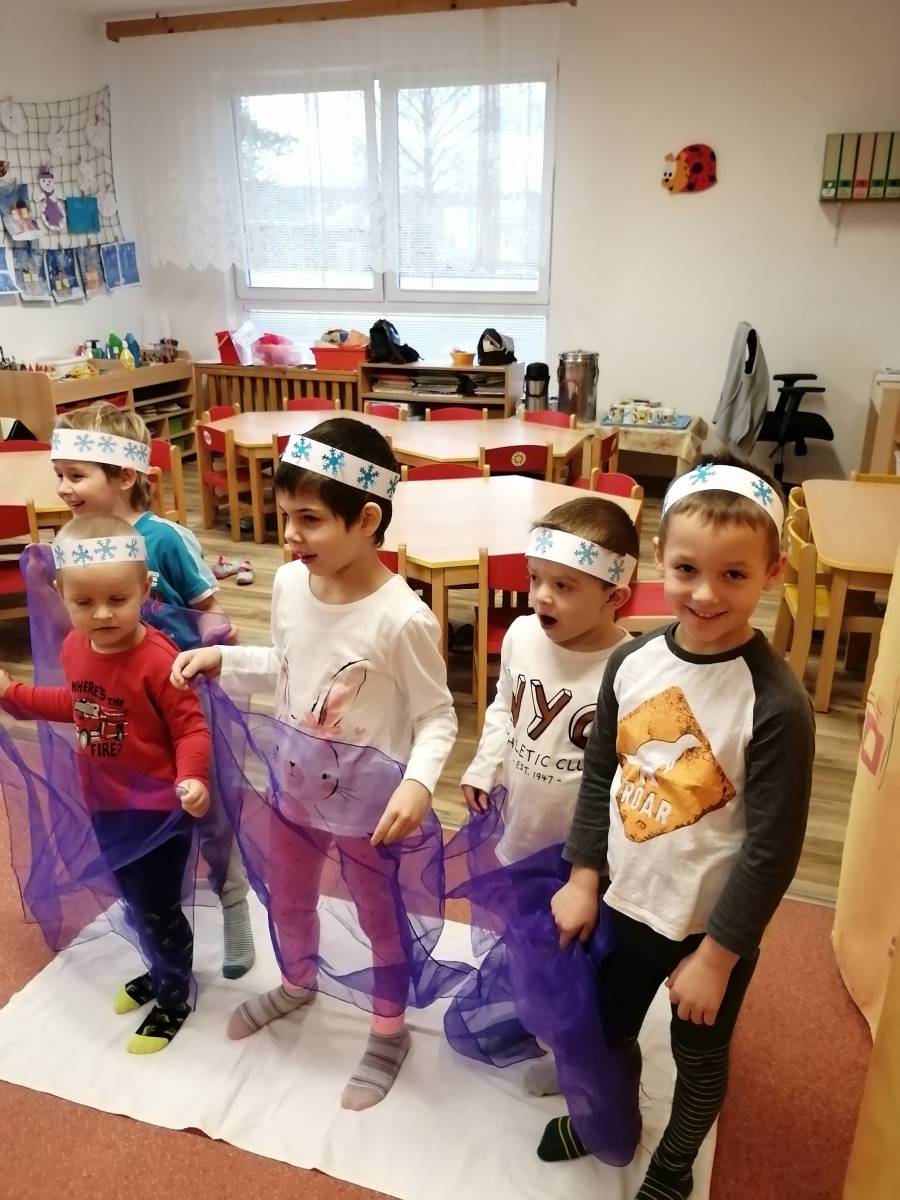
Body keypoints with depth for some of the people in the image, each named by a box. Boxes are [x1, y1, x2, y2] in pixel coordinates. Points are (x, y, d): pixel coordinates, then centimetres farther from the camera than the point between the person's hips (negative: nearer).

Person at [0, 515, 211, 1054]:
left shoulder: (157, 659, -28)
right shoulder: (75, 648, -5)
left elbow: (191, 727, -23)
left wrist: (192, 779, -39)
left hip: (158, 807, -7)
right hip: (107, 804, 7)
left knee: (157, 909, 9)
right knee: (135, 902, 25)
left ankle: (175, 997, 35)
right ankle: (163, 971, 50)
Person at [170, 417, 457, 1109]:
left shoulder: (402, 618, -29)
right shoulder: (289, 583, -10)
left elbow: (438, 718, -19)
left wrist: (419, 782, -35)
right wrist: (220, 660, -3)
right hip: (295, 788, 6)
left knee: (381, 918, 19)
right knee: (288, 901, 29)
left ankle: (390, 1031, 46)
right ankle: (297, 983, 61)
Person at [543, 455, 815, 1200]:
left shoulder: (777, 704, -25)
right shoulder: (632, 662, -11)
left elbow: (772, 849, -19)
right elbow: (599, 777, 1)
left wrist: (716, 955, -13)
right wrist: (583, 878, 2)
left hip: (713, 923, -4)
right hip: (627, 899, 4)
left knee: (699, 1057, 23)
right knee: (606, 1027, 27)